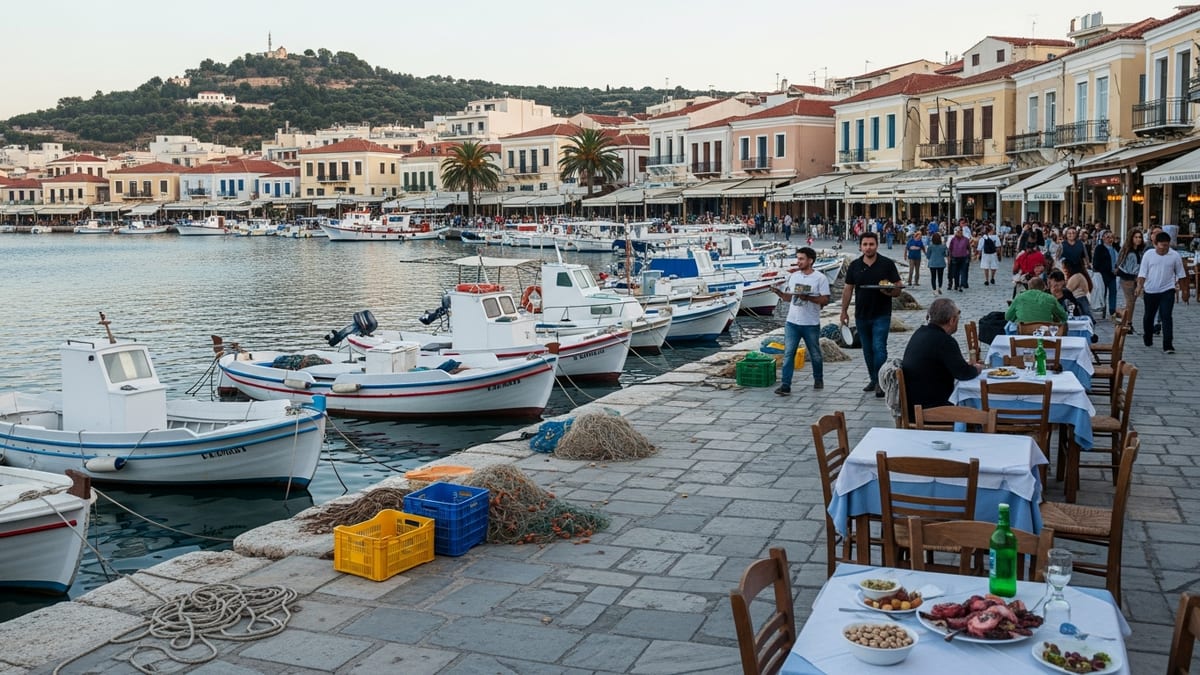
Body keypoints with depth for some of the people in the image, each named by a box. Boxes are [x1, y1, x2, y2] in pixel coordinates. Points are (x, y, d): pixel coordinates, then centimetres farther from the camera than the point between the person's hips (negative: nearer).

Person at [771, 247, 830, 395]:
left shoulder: (820, 278, -7)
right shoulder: (793, 276, 8)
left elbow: (825, 300, -11)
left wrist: (807, 297, -23)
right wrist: (778, 292, -6)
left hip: (811, 324, -3)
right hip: (792, 322, 3)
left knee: (815, 354, 13)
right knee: (788, 353, -5)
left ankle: (818, 380, 34)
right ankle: (785, 385, -7)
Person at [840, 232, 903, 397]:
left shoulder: (887, 264, -4)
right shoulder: (854, 265, 5)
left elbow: (898, 289, -4)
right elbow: (848, 289, 9)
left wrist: (890, 292, -26)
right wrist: (844, 311, 6)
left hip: (881, 315, -4)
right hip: (861, 315, 4)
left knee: (879, 348, -11)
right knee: (868, 350, 13)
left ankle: (880, 382, -5)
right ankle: (873, 379, 25)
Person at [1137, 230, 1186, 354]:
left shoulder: (1175, 255, -5)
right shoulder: (1148, 254, -4)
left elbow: (1179, 273, 7)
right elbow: (1142, 272, -3)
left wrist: (1178, 283, 10)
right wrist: (1140, 286, -13)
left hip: (1167, 291, -2)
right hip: (1150, 291, 2)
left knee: (1166, 317, -11)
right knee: (1149, 316, 16)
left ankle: (1168, 345, -13)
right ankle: (1148, 339, 38)